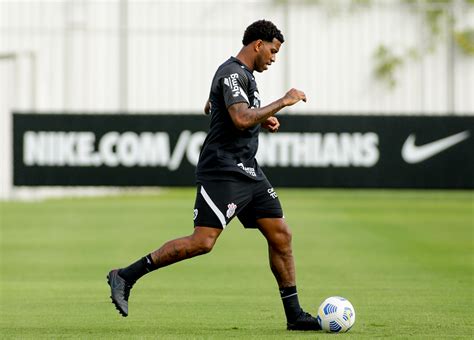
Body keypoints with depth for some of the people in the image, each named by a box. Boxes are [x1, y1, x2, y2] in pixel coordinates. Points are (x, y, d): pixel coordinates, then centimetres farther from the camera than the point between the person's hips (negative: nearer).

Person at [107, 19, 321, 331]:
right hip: (223, 173, -10)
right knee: (202, 241, -17)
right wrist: (282, 102, -18)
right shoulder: (233, 74, -13)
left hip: (248, 171, 10)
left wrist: (261, 118, 22)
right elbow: (242, 120, -27)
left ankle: (295, 315, 9)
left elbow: (211, 107, 33)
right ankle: (126, 276, -10)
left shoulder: (243, 74, 18)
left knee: (281, 235, 4)